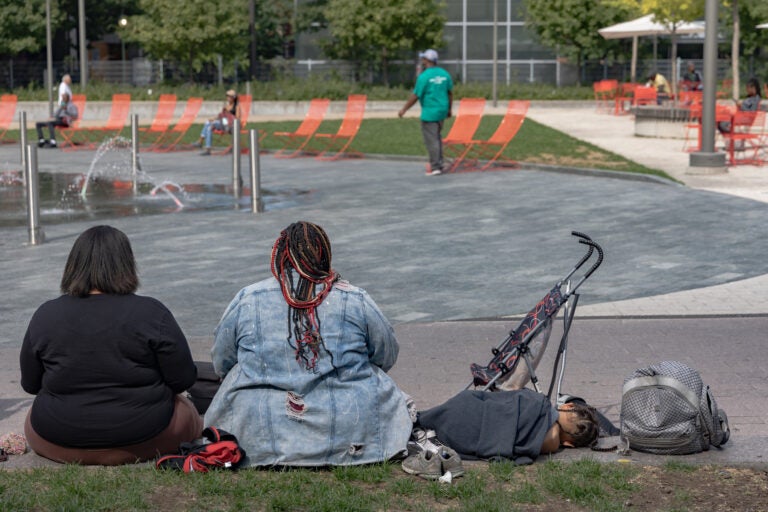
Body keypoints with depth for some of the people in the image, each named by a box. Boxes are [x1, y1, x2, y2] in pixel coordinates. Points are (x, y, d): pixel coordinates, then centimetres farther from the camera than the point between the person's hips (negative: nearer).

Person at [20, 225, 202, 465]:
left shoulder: (44, 316, -7)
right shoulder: (151, 313, -15)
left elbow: (30, 384, 4)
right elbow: (183, 379, -10)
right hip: (142, 441, -1)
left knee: (34, 420, 35)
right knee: (186, 414, 28)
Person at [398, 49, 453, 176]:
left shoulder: (424, 76, -15)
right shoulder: (445, 74, 4)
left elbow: (415, 96, -12)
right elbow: (450, 93, 11)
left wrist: (404, 109, -2)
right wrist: (449, 109, 23)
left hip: (429, 113, -7)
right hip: (442, 111, 7)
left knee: (431, 140, -1)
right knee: (437, 138, 19)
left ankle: (435, 167, 1)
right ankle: (439, 164, 24)